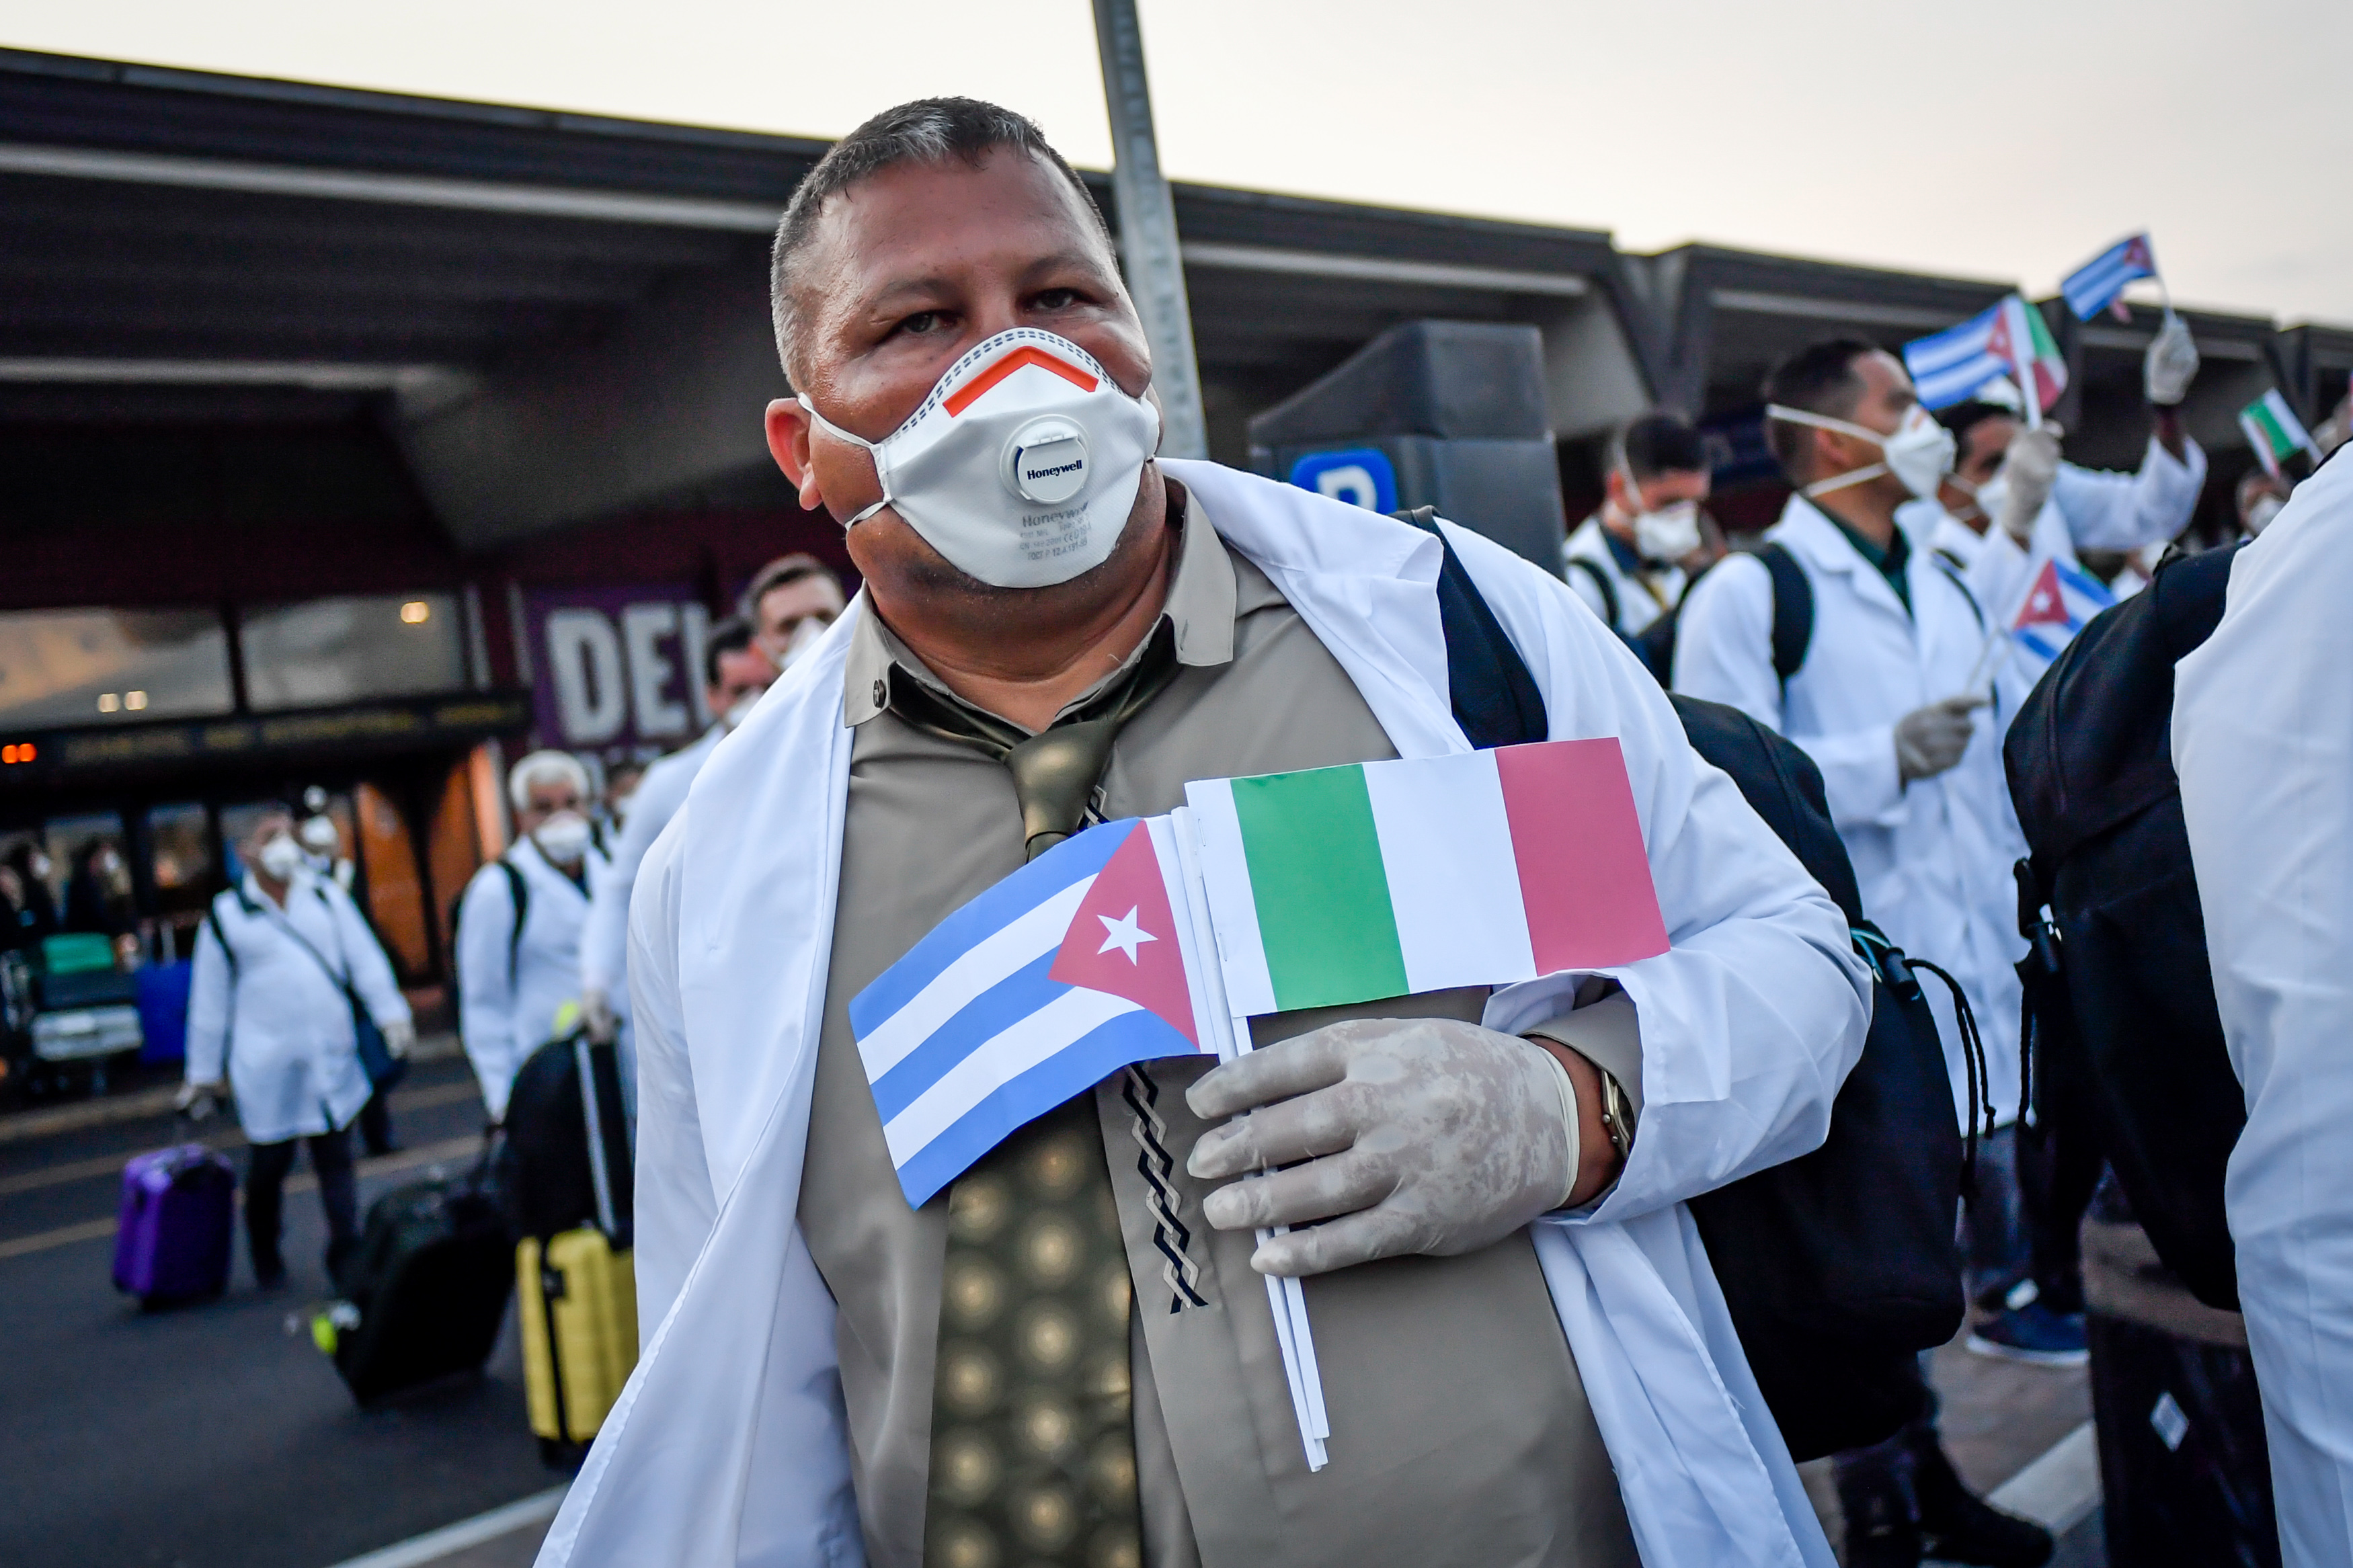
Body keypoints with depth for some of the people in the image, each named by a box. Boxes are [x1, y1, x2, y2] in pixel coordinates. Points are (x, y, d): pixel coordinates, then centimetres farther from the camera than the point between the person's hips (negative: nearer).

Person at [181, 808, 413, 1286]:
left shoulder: (328, 898, 10)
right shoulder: (226, 915, 3)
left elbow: (365, 959, 5)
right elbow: (210, 999, 7)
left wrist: (391, 1014, -9)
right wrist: (203, 1073, 9)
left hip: (332, 1058, 2)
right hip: (266, 1065, -2)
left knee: (336, 1159, 3)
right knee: (269, 1165, 5)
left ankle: (347, 1256, 6)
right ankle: (266, 1260, 24)